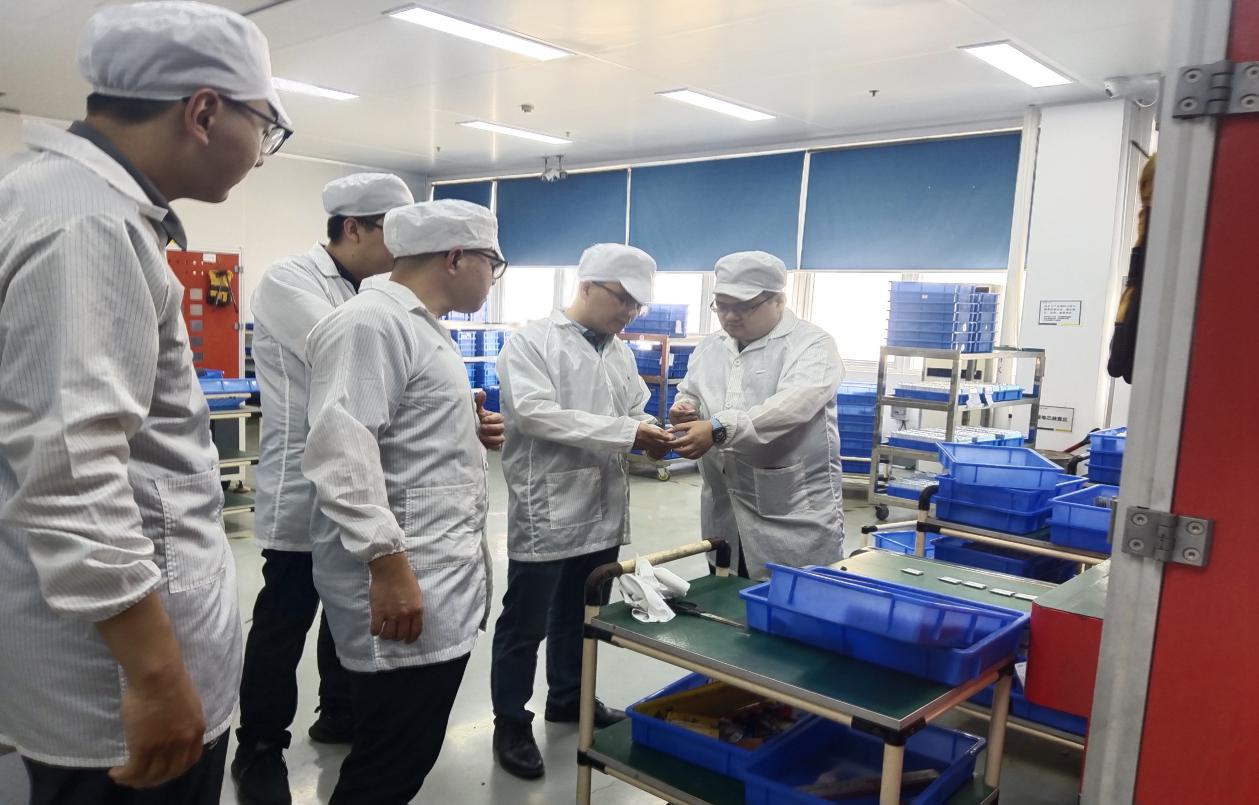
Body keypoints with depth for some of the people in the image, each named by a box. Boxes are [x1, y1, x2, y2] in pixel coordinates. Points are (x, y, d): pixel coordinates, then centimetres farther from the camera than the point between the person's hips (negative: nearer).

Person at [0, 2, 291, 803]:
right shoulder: (88, 223, -21)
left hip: (135, 618, 10)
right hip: (121, 649, -10)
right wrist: (155, 672, -24)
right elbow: (70, 473, -27)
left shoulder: (89, 200, 13)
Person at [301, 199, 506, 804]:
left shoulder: (421, 325, 19)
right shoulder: (370, 323, -15)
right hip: (402, 580, -10)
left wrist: (468, 433, 11)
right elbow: (343, 451, -24)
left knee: (411, 756, 18)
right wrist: (388, 563, -26)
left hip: (442, 579, 10)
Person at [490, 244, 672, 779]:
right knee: (524, 625, 6)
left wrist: (652, 434, -12)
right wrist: (626, 434, -24)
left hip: (604, 510, 7)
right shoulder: (531, 342, -10)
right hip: (546, 511, -7)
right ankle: (511, 725, 23)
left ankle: (569, 699, 41)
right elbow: (536, 413, -22)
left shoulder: (620, 353, 10)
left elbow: (636, 412, 13)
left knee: (582, 616, 21)